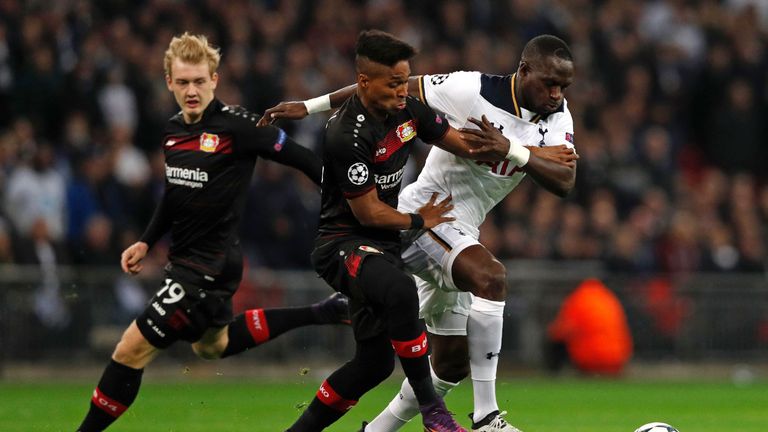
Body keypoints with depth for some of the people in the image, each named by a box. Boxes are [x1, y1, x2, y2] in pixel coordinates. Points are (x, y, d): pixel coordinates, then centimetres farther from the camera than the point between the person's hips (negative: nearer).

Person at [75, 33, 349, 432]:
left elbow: (302, 159, -13)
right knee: (210, 346, 30)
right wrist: (146, 242, 14)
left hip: (210, 264, -10)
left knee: (132, 350, -10)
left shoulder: (236, 125, -18)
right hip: (184, 260, 10)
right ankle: (317, 314, 33)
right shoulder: (173, 130, 5)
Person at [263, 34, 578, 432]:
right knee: (490, 277, -33)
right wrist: (310, 106, -9)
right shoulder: (473, 91, -17)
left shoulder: (557, 117, 0)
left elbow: (564, 182, -14)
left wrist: (513, 151, -31)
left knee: (451, 365, 12)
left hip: (457, 235, 8)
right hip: (420, 216, -8)